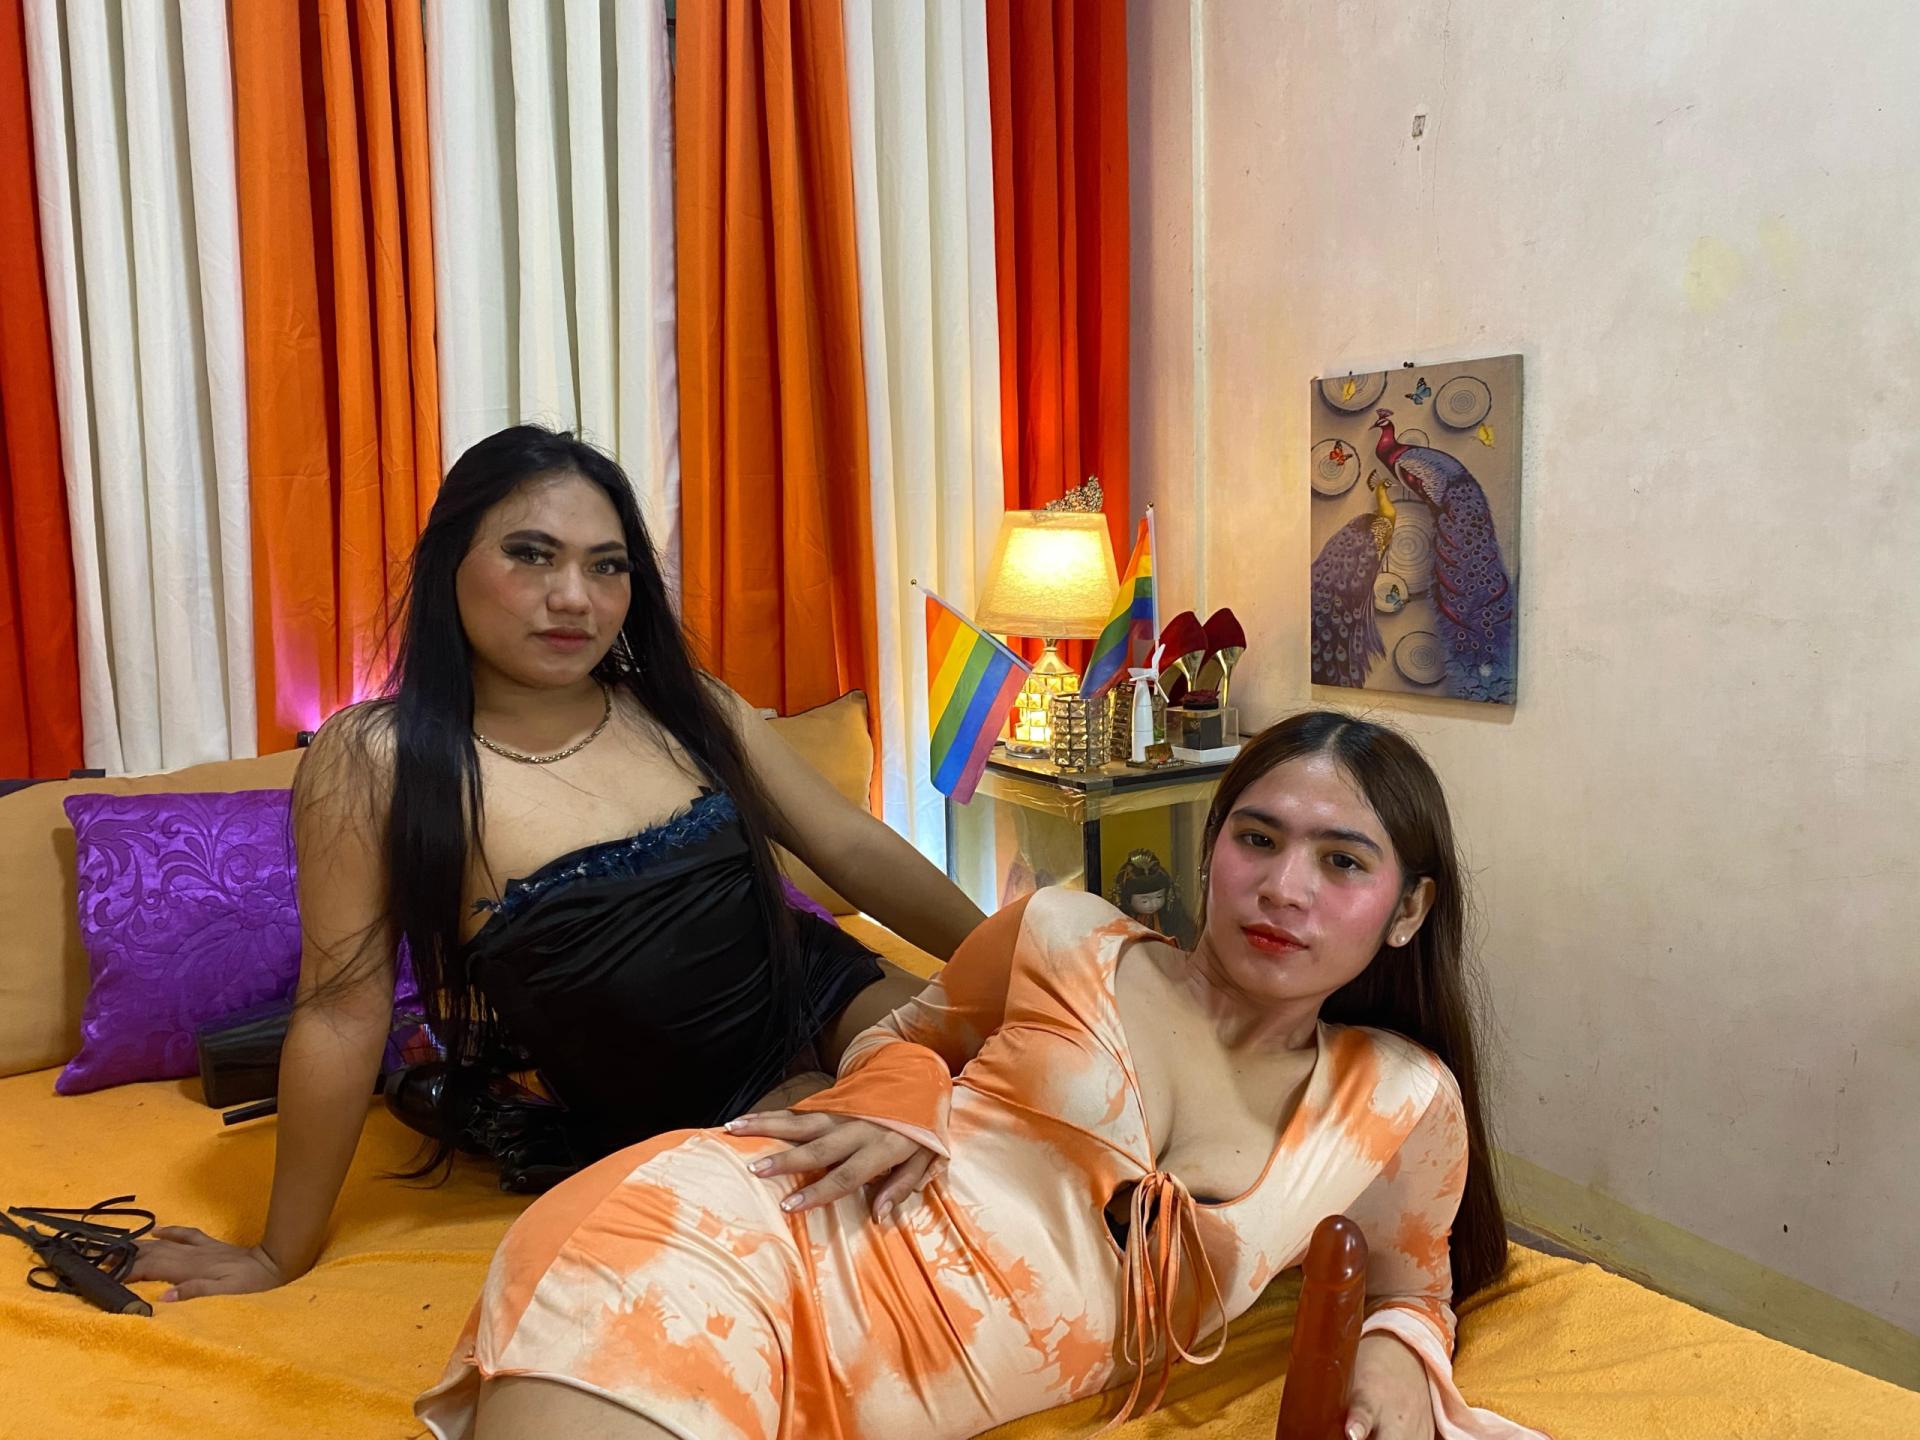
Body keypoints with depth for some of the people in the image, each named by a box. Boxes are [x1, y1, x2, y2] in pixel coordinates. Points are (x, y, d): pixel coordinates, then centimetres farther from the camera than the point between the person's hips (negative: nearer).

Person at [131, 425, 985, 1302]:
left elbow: (855, 849, 4)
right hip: (687, 1129, -4)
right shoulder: (375, 762, -12)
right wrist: (281, 1258, -2)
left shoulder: (686, 709, 0)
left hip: (820, 998, 5)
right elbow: (341, 1016, -9)